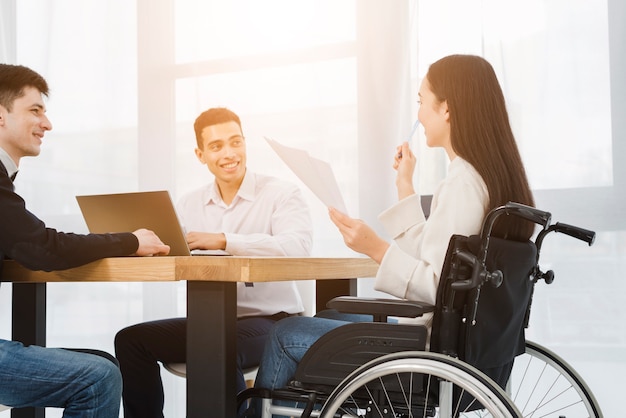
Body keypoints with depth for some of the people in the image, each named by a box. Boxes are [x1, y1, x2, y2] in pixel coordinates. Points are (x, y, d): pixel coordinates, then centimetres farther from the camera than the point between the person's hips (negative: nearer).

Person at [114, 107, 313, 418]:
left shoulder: (281, 194, -7)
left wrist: (223, 240, -29)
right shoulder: (190, 204, 10)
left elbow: (297, 246, -25)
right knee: (132, 340, -6)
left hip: (271, 321, -6)